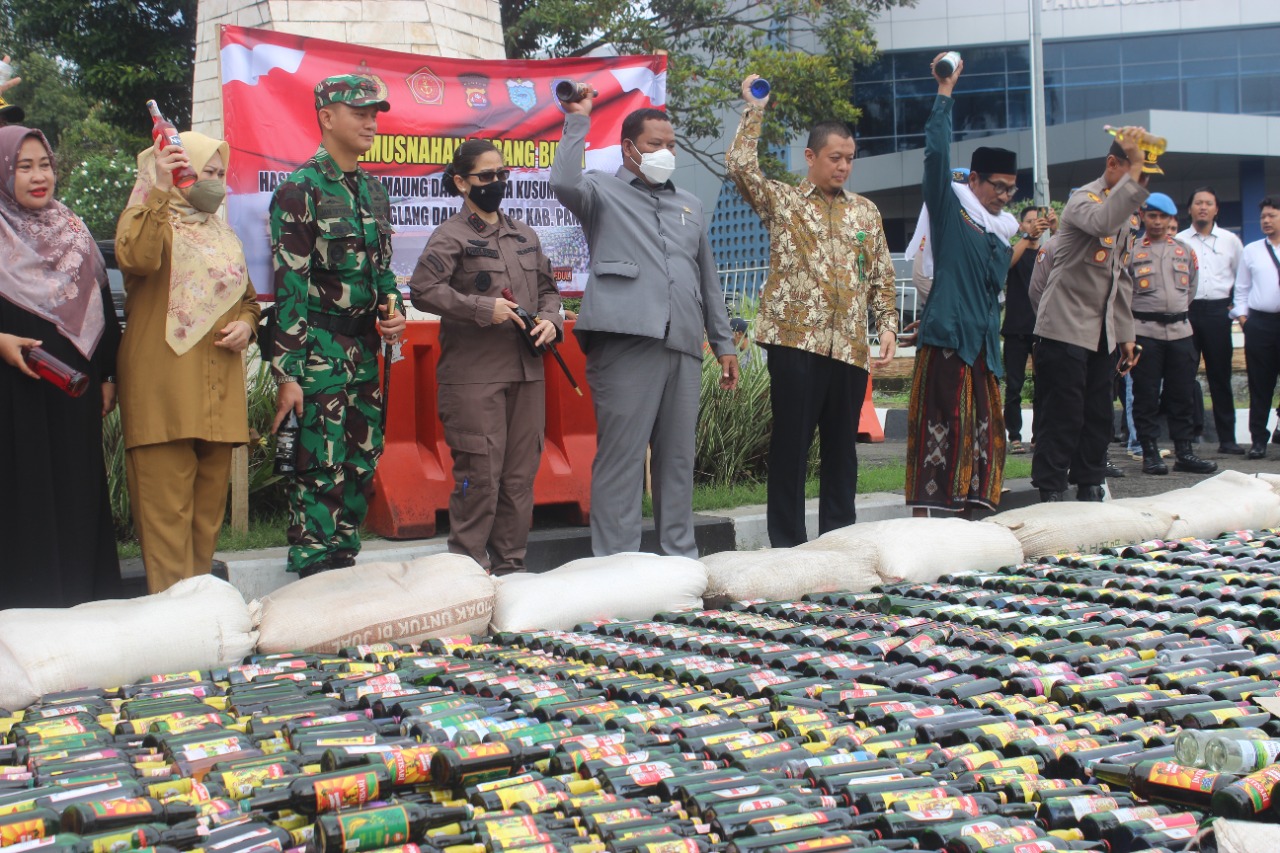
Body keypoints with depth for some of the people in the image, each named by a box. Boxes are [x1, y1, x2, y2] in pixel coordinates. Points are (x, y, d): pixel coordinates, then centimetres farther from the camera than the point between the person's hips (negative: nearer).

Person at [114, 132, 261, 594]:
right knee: (167, 507, -9)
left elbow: (247, 299, 29)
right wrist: (158, 191, -28)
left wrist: (246, 324, 7)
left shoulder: (224, 236, 21)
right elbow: (135, 259, -23)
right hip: (163, 390, -6)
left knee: (209, 507, 10)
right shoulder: (149, 219, 1)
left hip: (218, 393, 6)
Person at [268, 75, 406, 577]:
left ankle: (344, 567, 21)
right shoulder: (300, 190, -9)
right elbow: (289, 285, -13)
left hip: (364, 347, 8)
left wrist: (392, 309, 3)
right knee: (321, 470, -7)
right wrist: (287, 373, -17)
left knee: (361, 465, 11)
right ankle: (314, 581, 0)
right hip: (319, 348, -8)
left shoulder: (374, 190, 14)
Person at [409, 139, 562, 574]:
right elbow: (423, 290, -14)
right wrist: (484, 309, -16)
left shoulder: (524, 235, 19)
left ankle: (511, 563, 17)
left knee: (521, 473, 8)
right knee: (479, 474, -7)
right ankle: (469, 568, 2)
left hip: (527, 373, 6)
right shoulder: (451, 236, -2)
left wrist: (550, 319, 5)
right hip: (474, 376, -6)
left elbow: (547, 288, 27)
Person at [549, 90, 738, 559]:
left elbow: (708, 279, 26)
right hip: (626, 341, -5)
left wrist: (724, 344, 20)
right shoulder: (604, 192, 8)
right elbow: (564, 183, -17)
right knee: (621, 455, -6)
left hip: (683, 345, 6)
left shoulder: (690, 205, 25)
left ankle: (681, 556, 17)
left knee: (678, 458, 9)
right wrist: (579, 120, -9)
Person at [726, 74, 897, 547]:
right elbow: (741, 166, -11)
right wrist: (754, 111, -8)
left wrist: (887, 326, 4)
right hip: (796, 342, -4)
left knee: (841, 445, 9)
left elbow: (882, 278, 15)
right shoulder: (782, 201, 6)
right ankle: (787, 544, 6)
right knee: (791, 442, -1)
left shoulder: (865, 212, 16)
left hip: (851, 347, 4)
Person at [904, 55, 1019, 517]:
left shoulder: (1005, 228, 20)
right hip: (946, 336, -7)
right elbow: (936, 154, -12)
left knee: (981, 433, 7)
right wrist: (944, 94, -10)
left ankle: (967, 516, 14)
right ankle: (922, 518, -7)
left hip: (983, 343, 7)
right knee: (935, 427, -9)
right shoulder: (950, 206, 1)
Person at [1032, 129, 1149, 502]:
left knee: (1098, 417, 8)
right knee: (1064, 417, -7)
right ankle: (1050, 495, -1)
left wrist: (1126, 335, 17)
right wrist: (1134, 173, -33)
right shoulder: (1084, 199, -10)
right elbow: (1102, 222, -37)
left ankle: (1089, 491, 16)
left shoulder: (1129, 212, 15)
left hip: (1102, 334, 8)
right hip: (1065, 328, -8)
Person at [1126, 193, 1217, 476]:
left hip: (1180, 329, 3)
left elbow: (1191, 287, 22)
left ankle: (1184, 452, 10)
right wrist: (1141, 312, 5)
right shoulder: (1132, 252, 2)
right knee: (1146, 395, -1)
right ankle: (1150, 453, 4)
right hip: (1145, 330, -3)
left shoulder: (1184, 251, 13)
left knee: (1182, 394, 5)